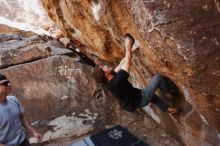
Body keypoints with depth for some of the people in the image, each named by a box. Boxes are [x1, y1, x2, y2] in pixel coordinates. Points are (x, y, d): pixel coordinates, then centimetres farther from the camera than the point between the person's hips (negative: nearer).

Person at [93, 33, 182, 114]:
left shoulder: (109, 82, -7)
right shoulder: (116, 81, -35)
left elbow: (121, 65, 3)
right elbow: (127, 62, -25)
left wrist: (130, 51, 5)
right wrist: (128, 46, -13)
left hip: (134, 99, 9)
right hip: (139, 100, -9)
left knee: (151, 94, 35)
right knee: (158, 77, -5)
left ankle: (167, 108, 48)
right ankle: (168, 94, 22)